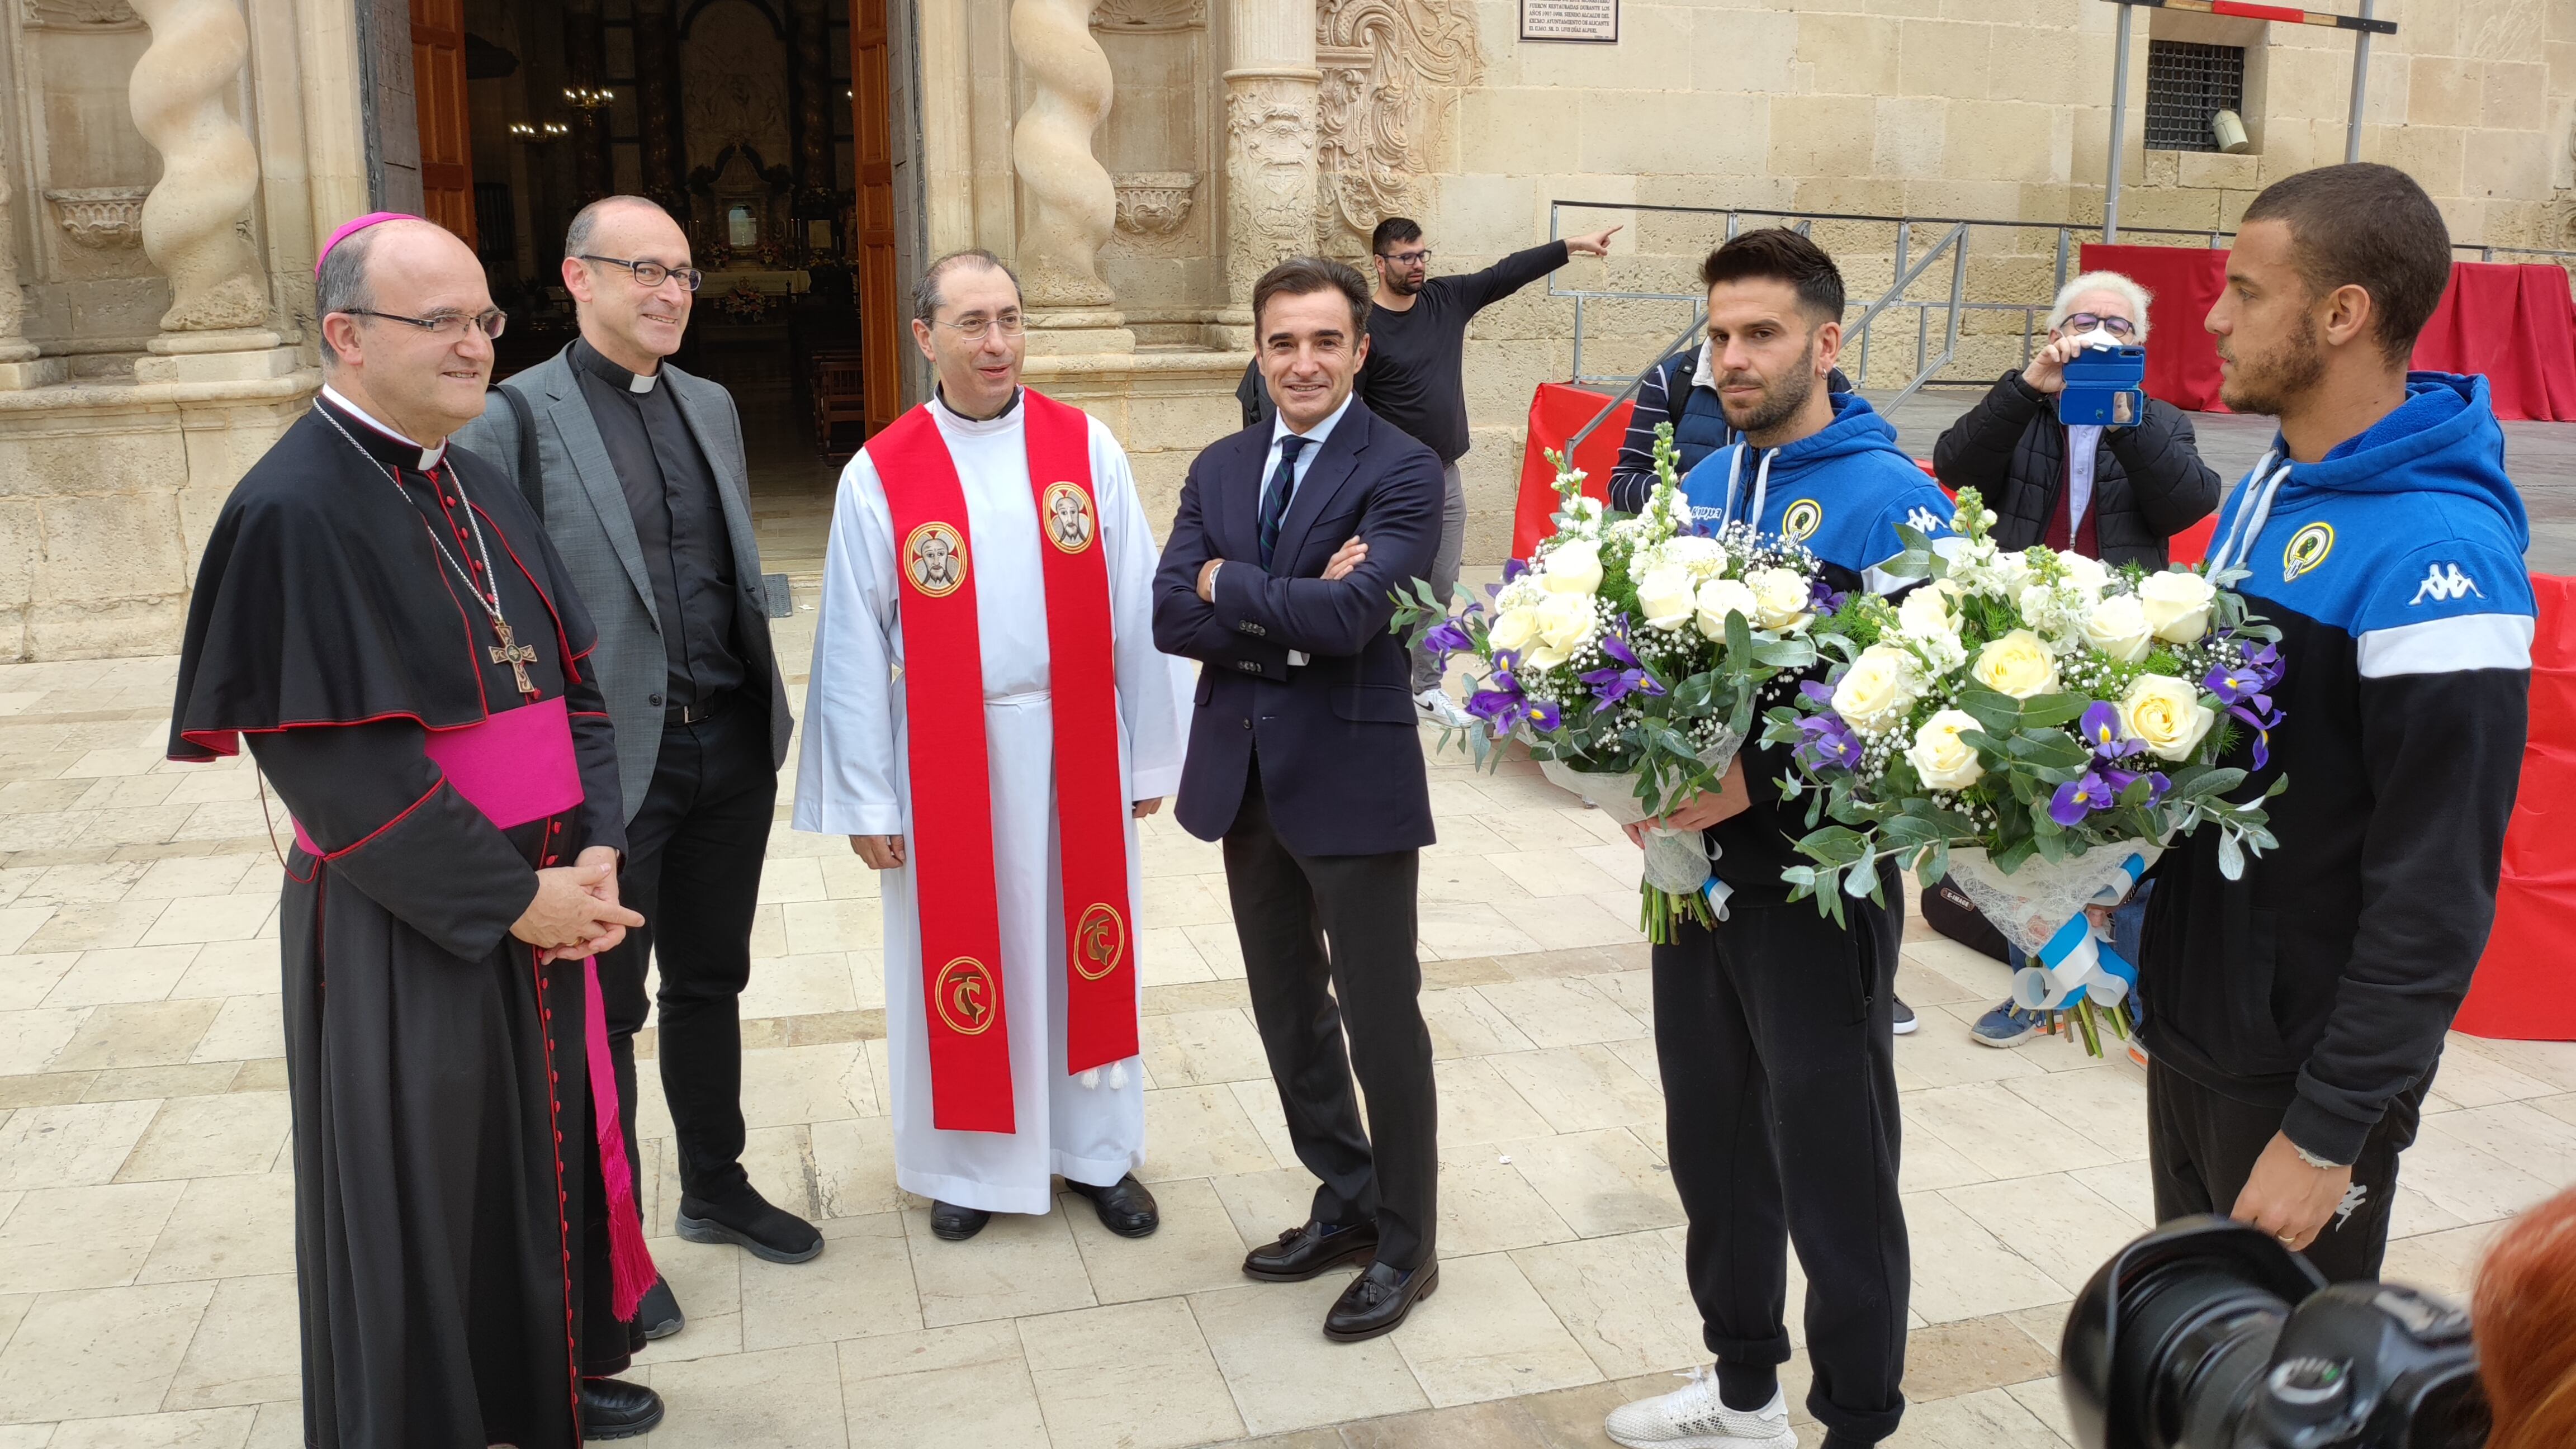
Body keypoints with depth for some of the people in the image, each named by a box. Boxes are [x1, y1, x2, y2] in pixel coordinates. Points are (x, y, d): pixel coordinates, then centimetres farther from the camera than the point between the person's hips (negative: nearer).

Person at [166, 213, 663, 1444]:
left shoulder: (478, 488, 8)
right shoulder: (294, 510, -16)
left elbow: (566, 681, 8)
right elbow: (342, 763, -20)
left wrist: (595, 853, -5)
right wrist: (515, 895, -16)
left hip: (538, 903, 7)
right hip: (401, 930, -7)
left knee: (546, 1146, 19)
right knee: (418, 1188, 8)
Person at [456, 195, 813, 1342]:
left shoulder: (712, 406, 11)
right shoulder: (513, 419, -9)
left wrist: (767, 718, 13)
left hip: (732, 748, 6)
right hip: (608, 761, -6)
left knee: (710, 984, 19)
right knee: (604, 1010, 8)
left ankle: (715, 1188, 36)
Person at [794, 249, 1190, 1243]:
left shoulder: (1088, 450, -2)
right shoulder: (880, 476, -5)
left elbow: (1135, 613, 0)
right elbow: (855, 646, -4)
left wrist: (1151, 751, 1)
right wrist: (864, 795, -4)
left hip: (1076, 749, 1)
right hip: (947, 760, -1)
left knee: (1081, 947, 13)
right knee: (962, 956, 12)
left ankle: (1097, 1149, 32)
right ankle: (971, 1161, 31)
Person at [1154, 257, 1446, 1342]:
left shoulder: (1402, 472, -10)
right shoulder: (1219, 470, 8)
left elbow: (1350, 615, -24)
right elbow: (1171, 617, -3)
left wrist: (1230, 584, -11)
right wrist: (1294, 615, -16)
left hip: (1353, 776, -6)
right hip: (1244, 775, 6)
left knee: (1381, 1020, 5)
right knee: (1288, 1011, 17)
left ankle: (1405, 1245, 23)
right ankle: (1346, 1203, 36)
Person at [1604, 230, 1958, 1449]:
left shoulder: (1889, 499, -13)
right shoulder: (1699, 488, 8)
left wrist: (1761, 783, -25)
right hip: (1693, 869, 7)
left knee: (1833, 1167, 6)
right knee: (1713, 1141, 18)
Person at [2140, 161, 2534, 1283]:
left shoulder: (2433, 551, -22)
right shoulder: (2265, 494, 6)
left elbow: (2436, 895, -22)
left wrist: (2328, 1136, -19)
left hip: (2304, 1069, -8)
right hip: (2186, 1025, 8)